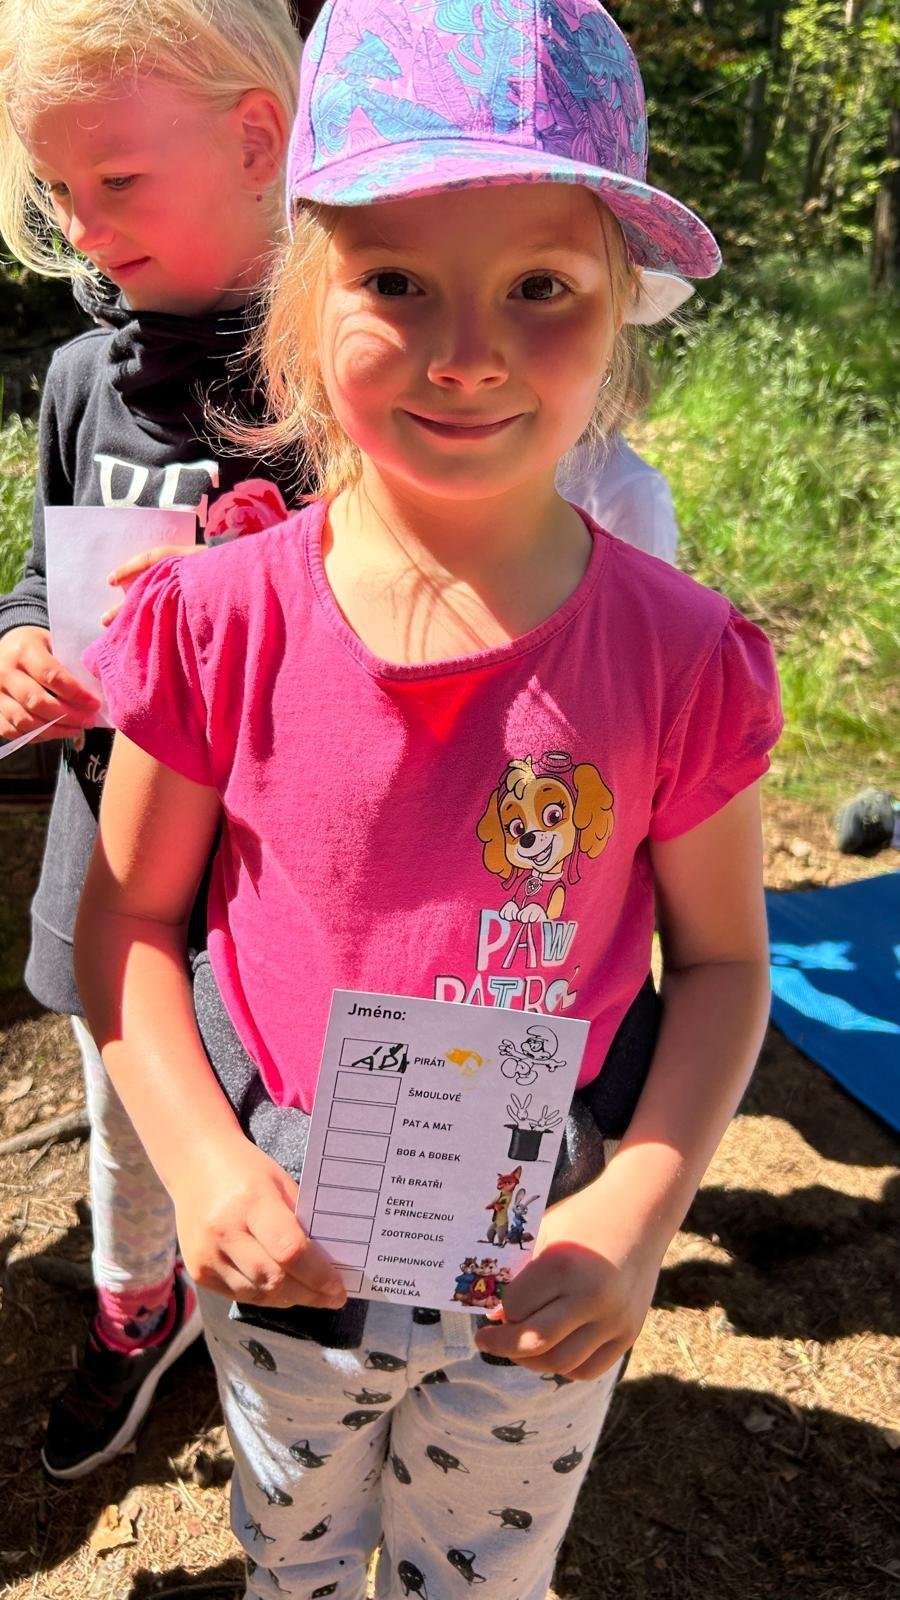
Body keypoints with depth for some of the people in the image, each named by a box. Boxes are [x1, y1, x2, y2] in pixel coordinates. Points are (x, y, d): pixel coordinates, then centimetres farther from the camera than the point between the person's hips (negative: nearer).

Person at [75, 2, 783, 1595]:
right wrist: (202, 1165, -20)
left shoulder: (678, 657, -19)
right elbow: (129, 920, -8)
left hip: (539, 1283, 0)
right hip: (285, 1252, 1)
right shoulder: (222, 623, -19)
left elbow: (720, 958, -7)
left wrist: (638, 1211, -19)